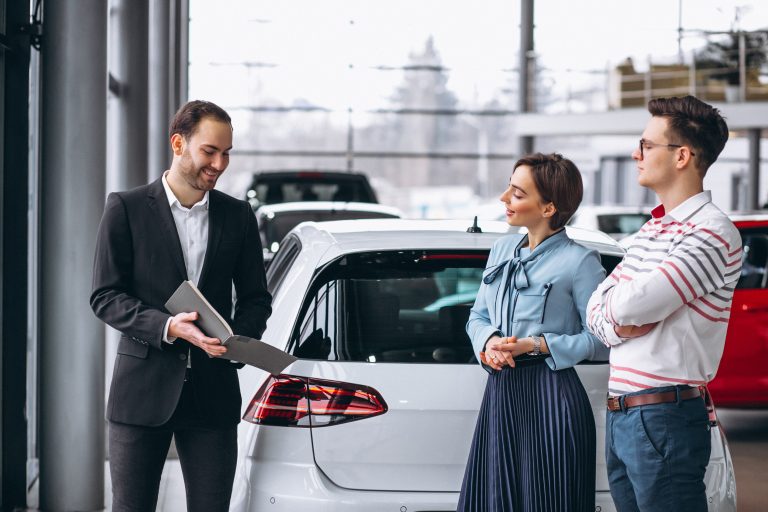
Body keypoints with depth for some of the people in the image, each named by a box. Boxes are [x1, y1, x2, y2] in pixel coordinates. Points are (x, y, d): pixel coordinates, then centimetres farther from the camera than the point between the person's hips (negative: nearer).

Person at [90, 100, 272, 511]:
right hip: (143, 386, -2)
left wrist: (237, 338, -8)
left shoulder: (237, 216, 10)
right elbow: (105, 296, -4)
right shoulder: (126, 209, 0)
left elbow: (256, 298, 14)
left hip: (213, 390, 2)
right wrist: (167, 327, -20)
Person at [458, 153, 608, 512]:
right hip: (500, 391, 7)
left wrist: (535, 345, -16)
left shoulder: (579, 262, -8)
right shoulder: (502, 250, 13)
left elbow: (600, 341, -10)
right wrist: (489, 341, -3)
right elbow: (478, 316, 19)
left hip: (551, 400, -6)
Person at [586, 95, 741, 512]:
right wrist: (619, 326, -7)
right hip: (619, 415, 9)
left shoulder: (712, 233, -14)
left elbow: (629, 304, -23)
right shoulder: (652, 229, 16)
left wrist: (617, 303, 0)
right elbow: (597, 307, 15)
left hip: (664, 418, -8)